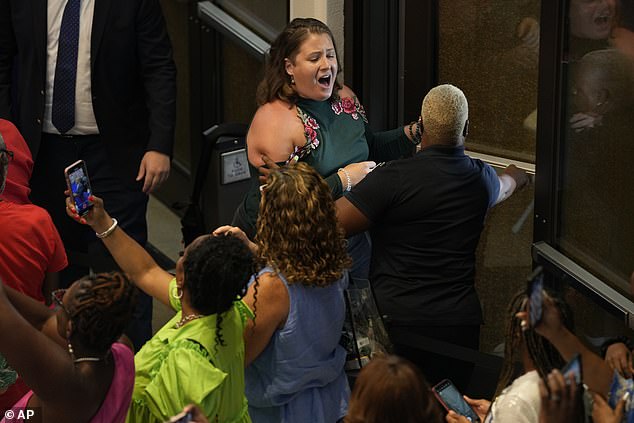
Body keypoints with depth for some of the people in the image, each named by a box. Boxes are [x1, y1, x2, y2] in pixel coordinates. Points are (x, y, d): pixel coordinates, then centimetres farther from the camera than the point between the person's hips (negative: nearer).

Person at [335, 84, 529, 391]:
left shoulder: (394, 178, -14)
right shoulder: (482, 178, 5)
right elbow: (502, 188, 33)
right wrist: (515, 178, 57)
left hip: (396, 320, -4)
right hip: (460, 320, 4)